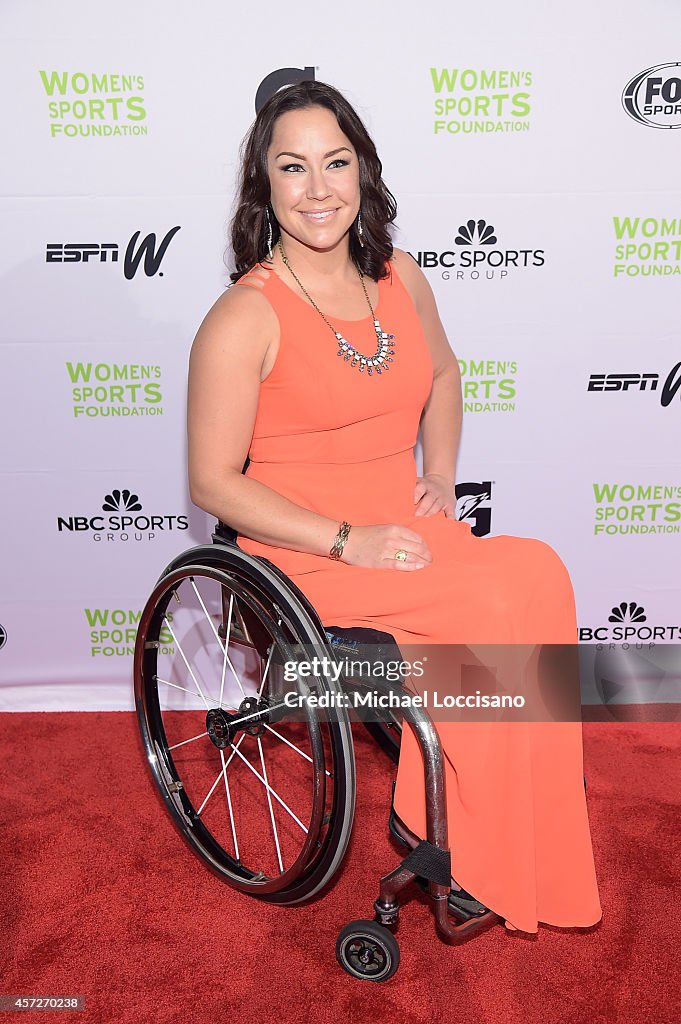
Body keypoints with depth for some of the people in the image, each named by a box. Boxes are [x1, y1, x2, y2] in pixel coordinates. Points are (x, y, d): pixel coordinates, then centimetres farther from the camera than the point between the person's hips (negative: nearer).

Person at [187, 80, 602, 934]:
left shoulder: (398, 277, 6)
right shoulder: (246, 315, -12)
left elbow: (441, 375, 25)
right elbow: (214, 482, -11)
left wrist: (439, 478, 8)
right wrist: (347, 540, -18)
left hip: (404, 530, 6)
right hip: (303, 552, -5)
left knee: (520, 594, -22)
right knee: (524, 585, -22)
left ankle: (451, 818, -1)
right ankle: (469, 849, -4)